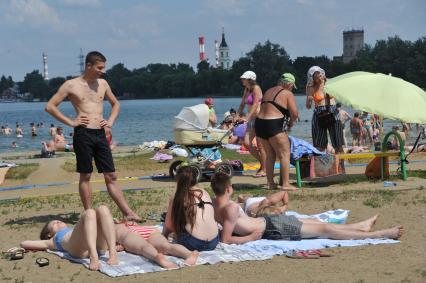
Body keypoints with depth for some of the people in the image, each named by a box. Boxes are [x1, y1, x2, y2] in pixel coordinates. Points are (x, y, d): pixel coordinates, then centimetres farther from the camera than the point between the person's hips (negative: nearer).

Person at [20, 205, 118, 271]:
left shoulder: (75, 229, 44)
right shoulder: (53, 241, 36)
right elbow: (24, 243, 35)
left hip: (99, 245, 4)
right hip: (78, 248, -3)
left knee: (102, 209, -19)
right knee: (89, 213, -26)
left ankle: (113, 253, -37)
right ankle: (94, 258, -47)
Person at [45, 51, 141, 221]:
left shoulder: (102, 84, 13)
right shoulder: (71, 85, -2)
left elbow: (115, 104, 28)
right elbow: (50, 106, -4)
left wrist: (111, 121, 12)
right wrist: (70, 122, -8)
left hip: (100, 134, 5)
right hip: (83, 134, -5)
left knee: (111, 176, 4)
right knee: (85, 176, 1)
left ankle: (128, 213, 3)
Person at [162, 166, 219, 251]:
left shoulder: (177, 199, 2)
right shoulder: (205, 193, 13)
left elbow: (168, 226, 6)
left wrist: (164, 235, 29)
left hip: (193, 244, -5)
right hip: (213, 243, 5)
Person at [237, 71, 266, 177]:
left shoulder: (256, 88, -11)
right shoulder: (246, 90, 14)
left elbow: (255, 105, -18)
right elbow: (242, 104, 17)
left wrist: (247, 118, -23)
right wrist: (237, 116, 7)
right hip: (252, 120, 8)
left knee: (260, 145, -3)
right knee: (246, 143, 1)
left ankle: (264, 169, 5)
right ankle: (262, 162, 17)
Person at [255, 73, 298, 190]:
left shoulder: (268, 92, 20)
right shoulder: (287, 94, -2)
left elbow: (264, 109, 17)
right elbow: (294, 113, -11)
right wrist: (290, 123, 9)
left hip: (259, 123, 8)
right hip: (274, 126, -7)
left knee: (270, 155, 15)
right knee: (284, 154, -1)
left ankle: (271, 183, 13)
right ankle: (285, 184, -6)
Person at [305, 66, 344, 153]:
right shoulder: (311, 88, 0)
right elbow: (308, 106, -1)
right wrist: (309, 100, -22)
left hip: (332, 114, 1)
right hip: (319, 116, -1)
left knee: (338, 146, 0)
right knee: (318, 147, -4)